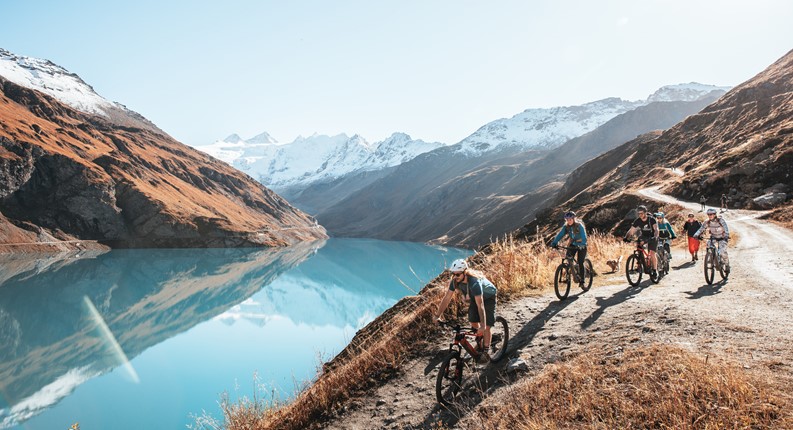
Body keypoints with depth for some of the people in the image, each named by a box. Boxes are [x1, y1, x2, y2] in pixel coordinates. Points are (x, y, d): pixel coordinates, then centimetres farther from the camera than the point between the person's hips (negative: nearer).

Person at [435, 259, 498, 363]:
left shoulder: (474, 282, -43)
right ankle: (479, 344, 28)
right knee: (473, 322, 2)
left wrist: (482, 326, -48)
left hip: (488, 297, -6)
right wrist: (437, 315, -21)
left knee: (486, 327, -12)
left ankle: (485, 352, 4)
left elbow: (480, 305, -45)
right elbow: (447, 298, -18)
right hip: (474, 297, 6)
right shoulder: (455, 281, -24)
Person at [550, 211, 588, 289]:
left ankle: (581, 281, 4)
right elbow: (560, 234, -18)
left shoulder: (579, 225, -22)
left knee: (580, 263, -8)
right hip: (573, 245, 4)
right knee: (568, 259, -16)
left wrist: (581, 245, -50)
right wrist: (554, 243, -35)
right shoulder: (566, 226, -9)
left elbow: (584, 237, -32)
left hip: (581, 246, -4)